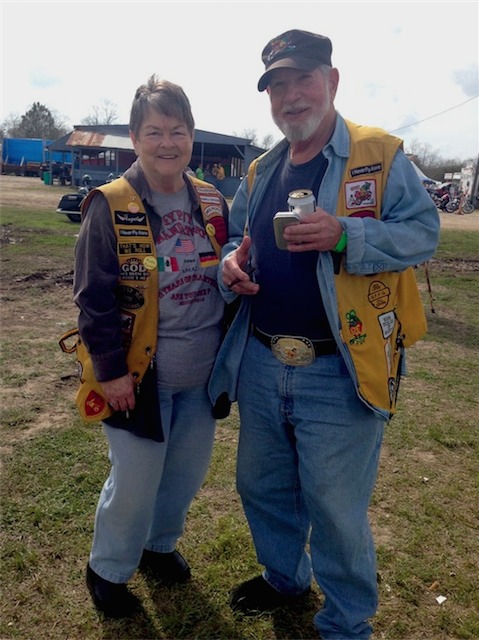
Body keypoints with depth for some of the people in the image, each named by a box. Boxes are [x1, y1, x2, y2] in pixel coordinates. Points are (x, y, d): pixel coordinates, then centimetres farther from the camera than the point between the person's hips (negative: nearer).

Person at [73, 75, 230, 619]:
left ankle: (159, 545, 48)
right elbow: (93, 297, -13)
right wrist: (110, 369, -14)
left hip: (201, 377, 6)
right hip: (138, 378, -5)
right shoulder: (110, 206, -12)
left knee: (186, 473, 19)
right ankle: (108, 570, 36)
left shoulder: (212, 202, 4)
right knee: (134, 485, 8)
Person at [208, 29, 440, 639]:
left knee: (334, 506, 7)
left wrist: (344, 234, -27)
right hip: (260, 364, 7)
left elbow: (422, 231, -11)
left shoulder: (381, 156, -5)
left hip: (338, 372, -6)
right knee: (261, 486, 22)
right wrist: (231, 263, -3)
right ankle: (284, 576, 50)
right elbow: (236, 238, 21)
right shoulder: (259, 172, 12)